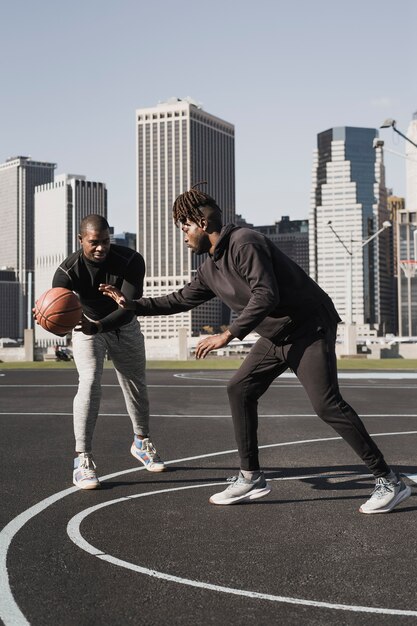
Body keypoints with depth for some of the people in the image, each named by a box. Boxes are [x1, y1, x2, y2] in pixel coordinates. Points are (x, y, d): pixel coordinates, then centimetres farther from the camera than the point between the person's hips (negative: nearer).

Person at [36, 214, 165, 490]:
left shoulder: (131, 261, -29)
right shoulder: (68, 271, -30)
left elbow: (130, 306, -38)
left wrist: (99, 326, -54)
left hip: (125, 328, 2)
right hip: (87, 327, -2)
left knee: (137, 385, 15)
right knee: (90, 383, -22)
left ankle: (142, 443, 40)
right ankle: (83, 459, -18)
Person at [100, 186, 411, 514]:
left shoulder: (243, 243, -19)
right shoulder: (211, 268, 11)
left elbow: (265, 295, -29)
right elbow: (181, 299, 25)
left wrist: (227, 335, -26)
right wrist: (133, 304, 24)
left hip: (310, 328, -10)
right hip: (277, 335, 10)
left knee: (327, 404, -17)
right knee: (240, 390, 6)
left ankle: (389, 482, -10)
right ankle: (251, 478, 14)